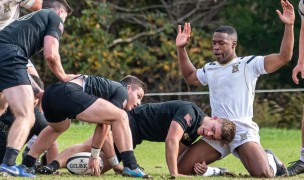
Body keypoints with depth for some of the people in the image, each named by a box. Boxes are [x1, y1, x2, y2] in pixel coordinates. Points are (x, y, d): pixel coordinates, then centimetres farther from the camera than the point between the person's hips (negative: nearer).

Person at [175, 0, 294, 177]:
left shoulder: (249, 64, -1)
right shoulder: (210, 69, 17)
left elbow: (284, 57, -10)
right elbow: (190, 76, 38)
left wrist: (289, 26, -19)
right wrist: (181, 49, 29)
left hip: (243, 131, -5)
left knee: (264, 174, -24)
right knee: (182, 170, -6)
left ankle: (270, 159, 14)